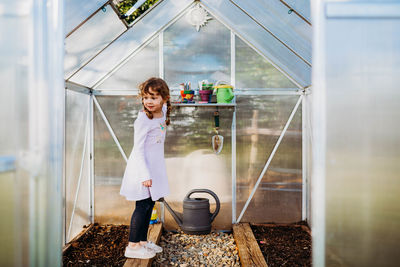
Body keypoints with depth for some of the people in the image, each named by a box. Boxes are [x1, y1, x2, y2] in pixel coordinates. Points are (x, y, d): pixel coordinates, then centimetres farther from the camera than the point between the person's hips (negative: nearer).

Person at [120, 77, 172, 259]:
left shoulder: (163, 112, 2)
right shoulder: (143, 120, -20)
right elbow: (138, 149, -21)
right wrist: (145, 175, -25)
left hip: (154, 166, 8)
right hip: (141, 168, -8)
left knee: (150, 204, 14)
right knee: (142, 205, -4)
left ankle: (143, 241, 27)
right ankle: (133, 246, 8)